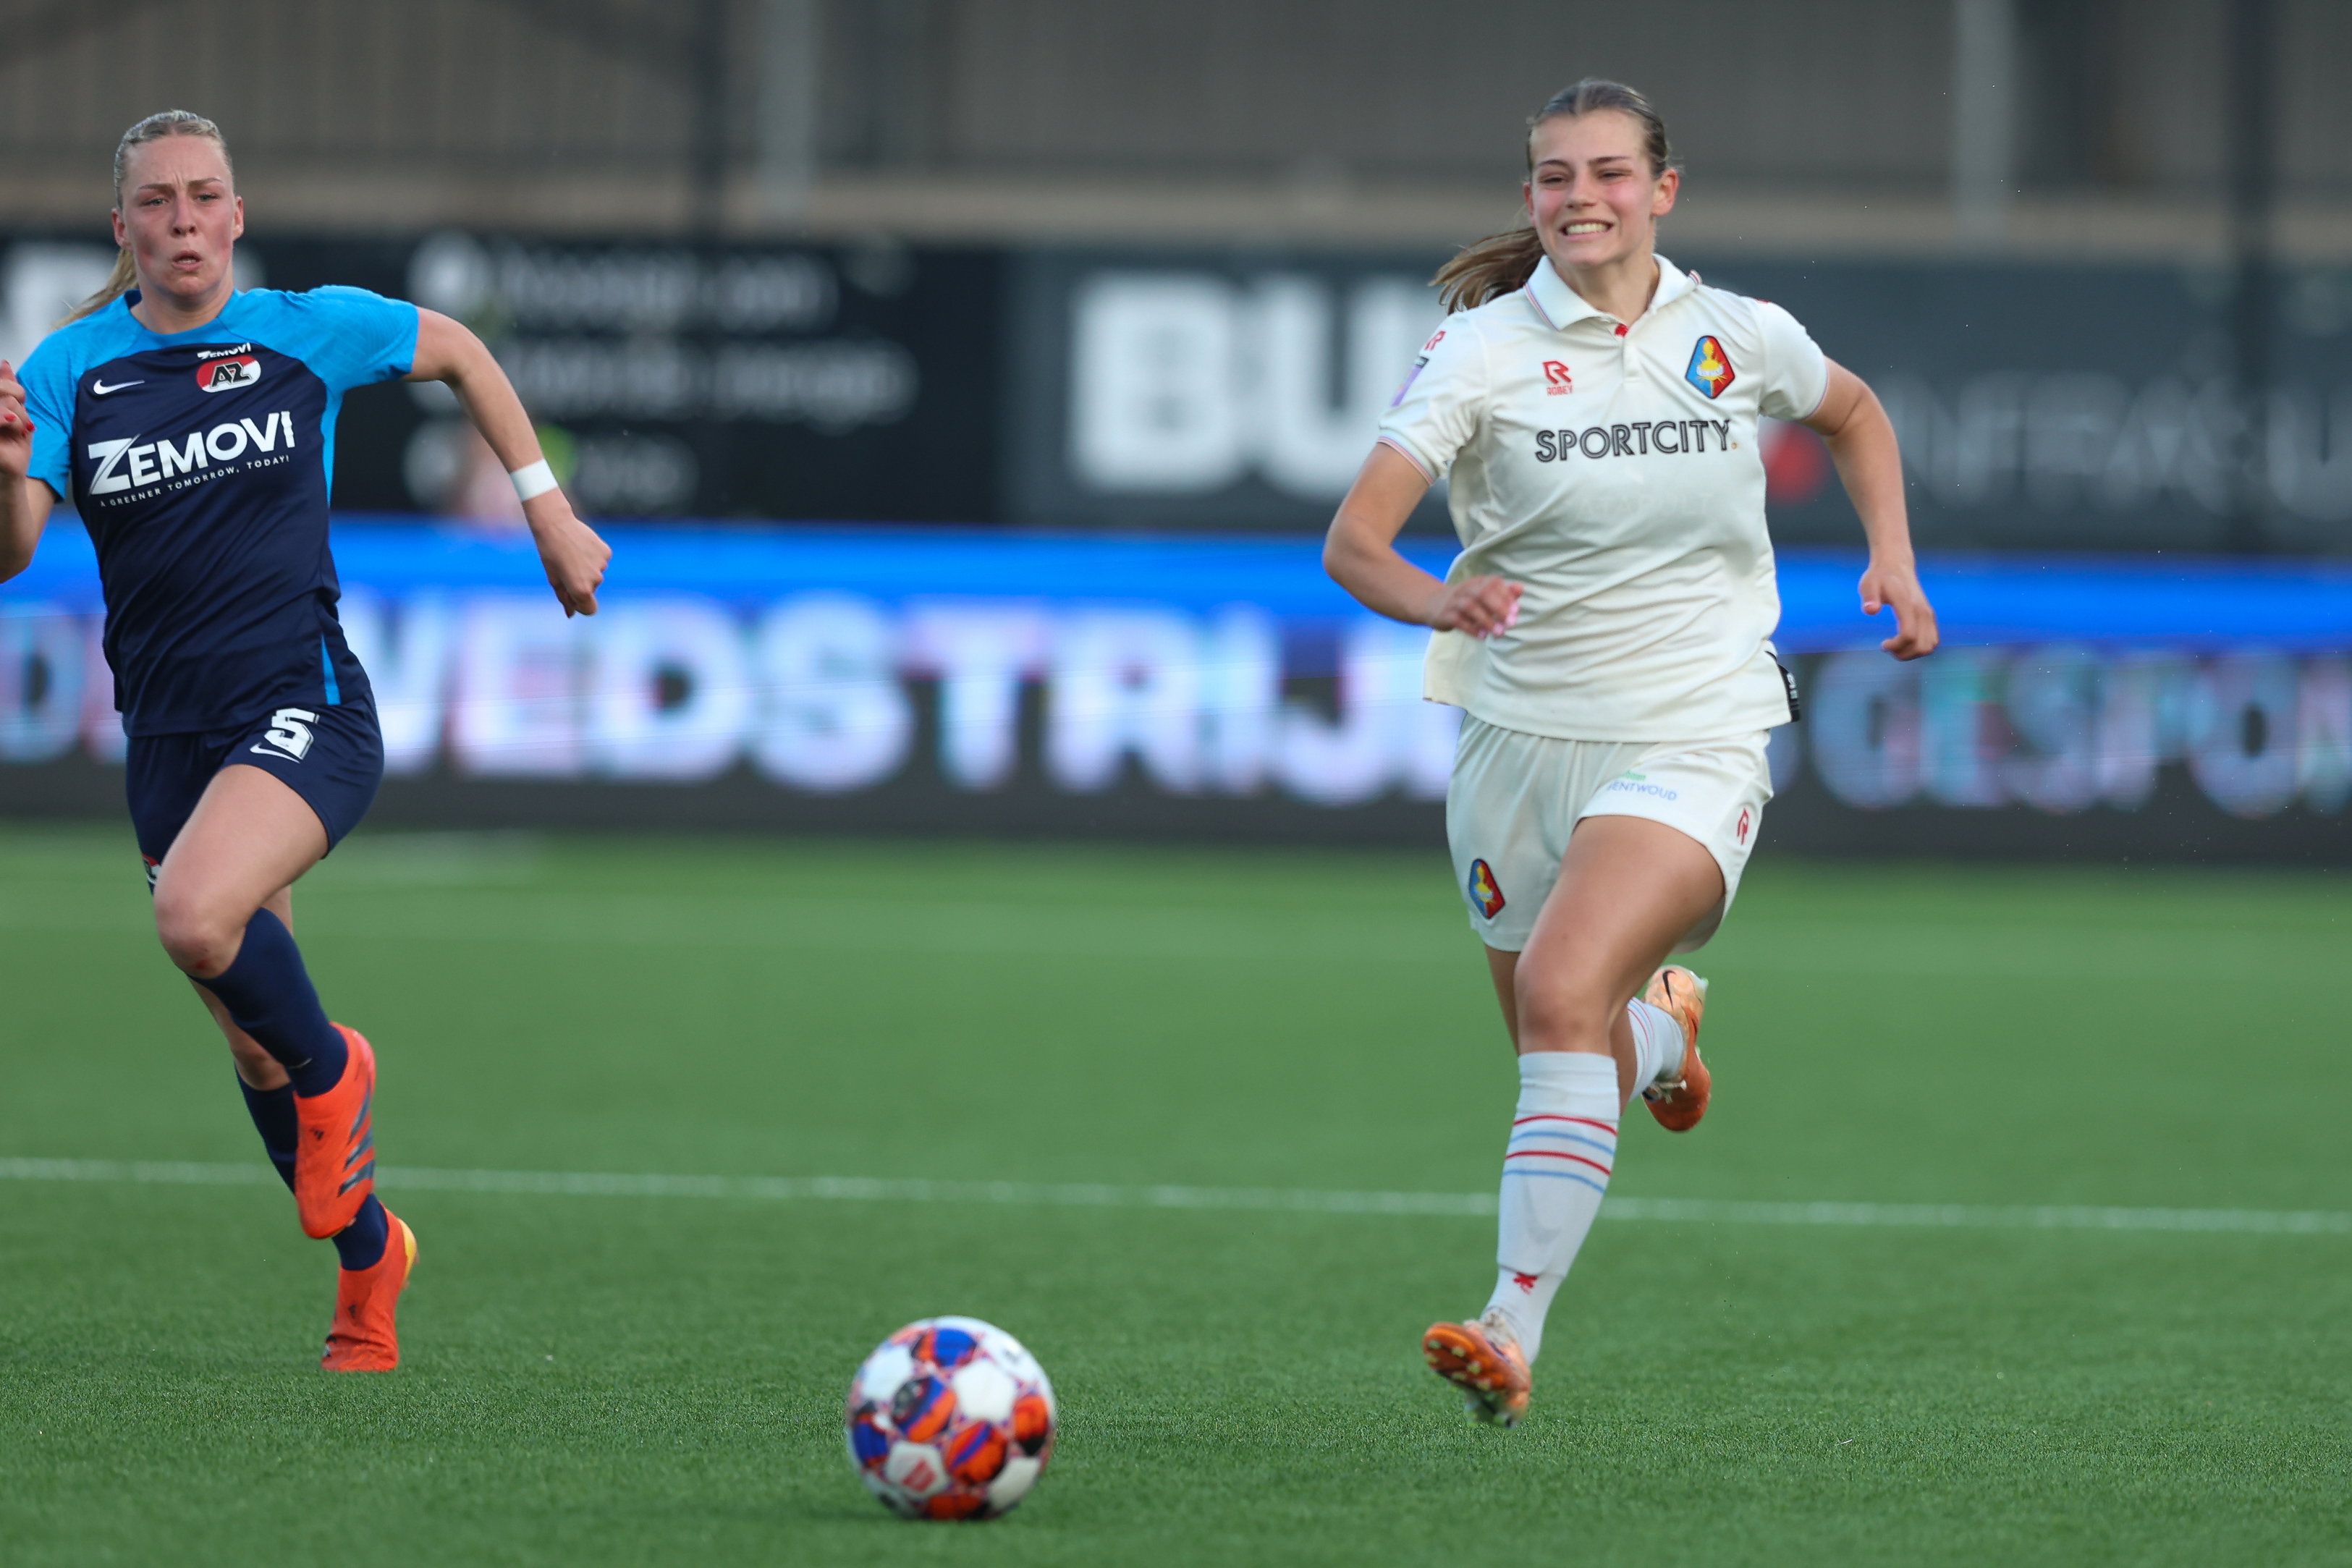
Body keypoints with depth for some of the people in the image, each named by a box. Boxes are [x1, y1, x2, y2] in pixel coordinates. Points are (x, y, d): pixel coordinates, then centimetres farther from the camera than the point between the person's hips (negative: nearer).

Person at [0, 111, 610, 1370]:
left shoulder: (309, 331, -2)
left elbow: (457, 353, 17)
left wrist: (547, 510, 15)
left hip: (302, 708, -3)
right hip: (168, 735, 3)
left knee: (197, 917, -32)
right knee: (252, 1044, 11)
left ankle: (332, 1072, -3)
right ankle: (368, 1256, 33)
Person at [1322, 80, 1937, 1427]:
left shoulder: (1742, 339, 0)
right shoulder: (1483, 350, -7)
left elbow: (1857, 415, 24)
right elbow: (1352, 540, -18)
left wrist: (1894, 556, 9)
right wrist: (1435, 600, -39)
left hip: (1695, 746, -2)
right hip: (1520, 743, 2)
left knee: (1563, 995, -26)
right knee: (1569, 1055, 14)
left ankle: (1513, 1331, -29)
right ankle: (1663, 1027, 53)